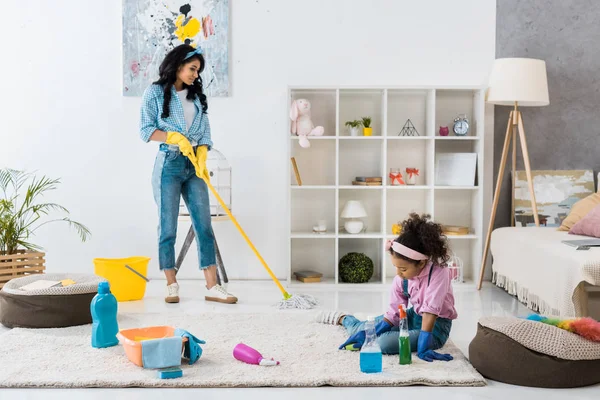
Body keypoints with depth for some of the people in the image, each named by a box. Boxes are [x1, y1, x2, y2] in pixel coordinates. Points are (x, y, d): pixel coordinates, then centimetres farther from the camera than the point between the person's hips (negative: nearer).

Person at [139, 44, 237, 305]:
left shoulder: (196, 96, 13)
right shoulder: (155, 92, 0)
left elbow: (204, 132, 8)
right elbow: (146, 129, -5)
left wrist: (202, 159, -8)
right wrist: (176, 138, -16)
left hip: (193, 165, 4)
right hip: (169, 164, -4)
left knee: (204, 225, -1)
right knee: (168, 226, 1)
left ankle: (212, 287, -1)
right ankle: (171, 284, 12)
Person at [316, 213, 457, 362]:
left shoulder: (438, 273, -28)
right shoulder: (402, 276, -11)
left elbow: (430, 312, -33)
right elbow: (394, 312, -9)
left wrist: (422, 348, -37)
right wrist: (365, 333, -18)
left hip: (436, 326, -6)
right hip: (415, 316, 6)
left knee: (383, 343, -25)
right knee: (363, 328, 7)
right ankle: (343, 319, 47)